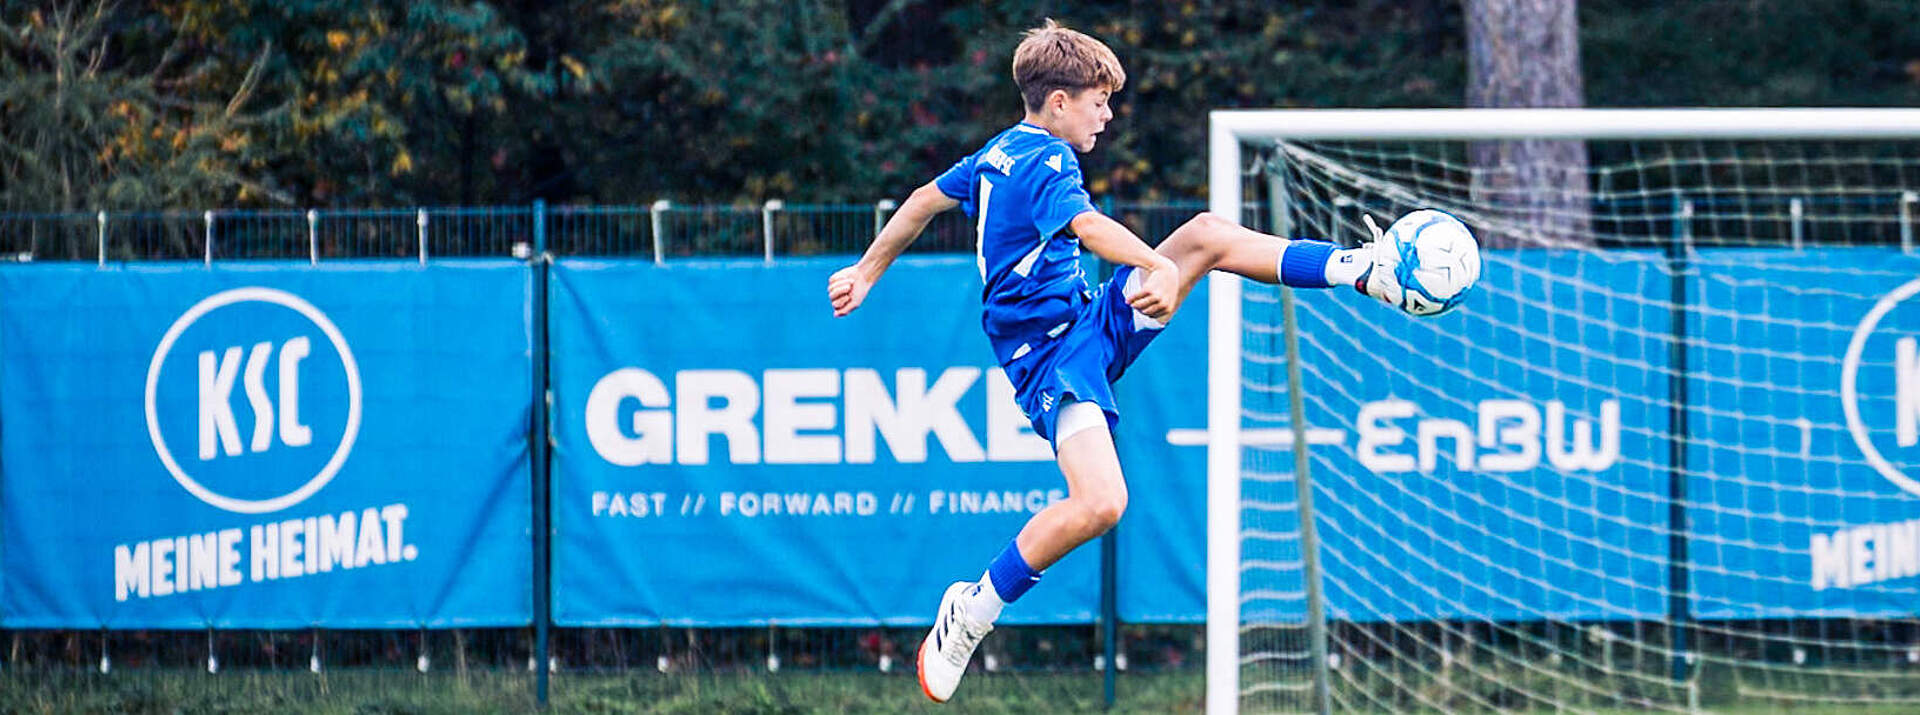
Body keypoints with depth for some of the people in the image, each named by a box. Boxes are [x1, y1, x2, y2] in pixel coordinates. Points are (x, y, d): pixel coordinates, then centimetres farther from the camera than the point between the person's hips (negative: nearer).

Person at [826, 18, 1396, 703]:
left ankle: (1359, 268, 12)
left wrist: (866, 272, 37)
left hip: (1094, 323, 10)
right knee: (1099, 504, -27)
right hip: (1052, 354, -10)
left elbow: (925, 199, 23)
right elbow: (1088, 225, -37)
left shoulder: (1000, 152, 12)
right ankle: (973, 610, -11)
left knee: (1209, 234, 5)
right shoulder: (1045, 161, -17)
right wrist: (1160, 267, -54)